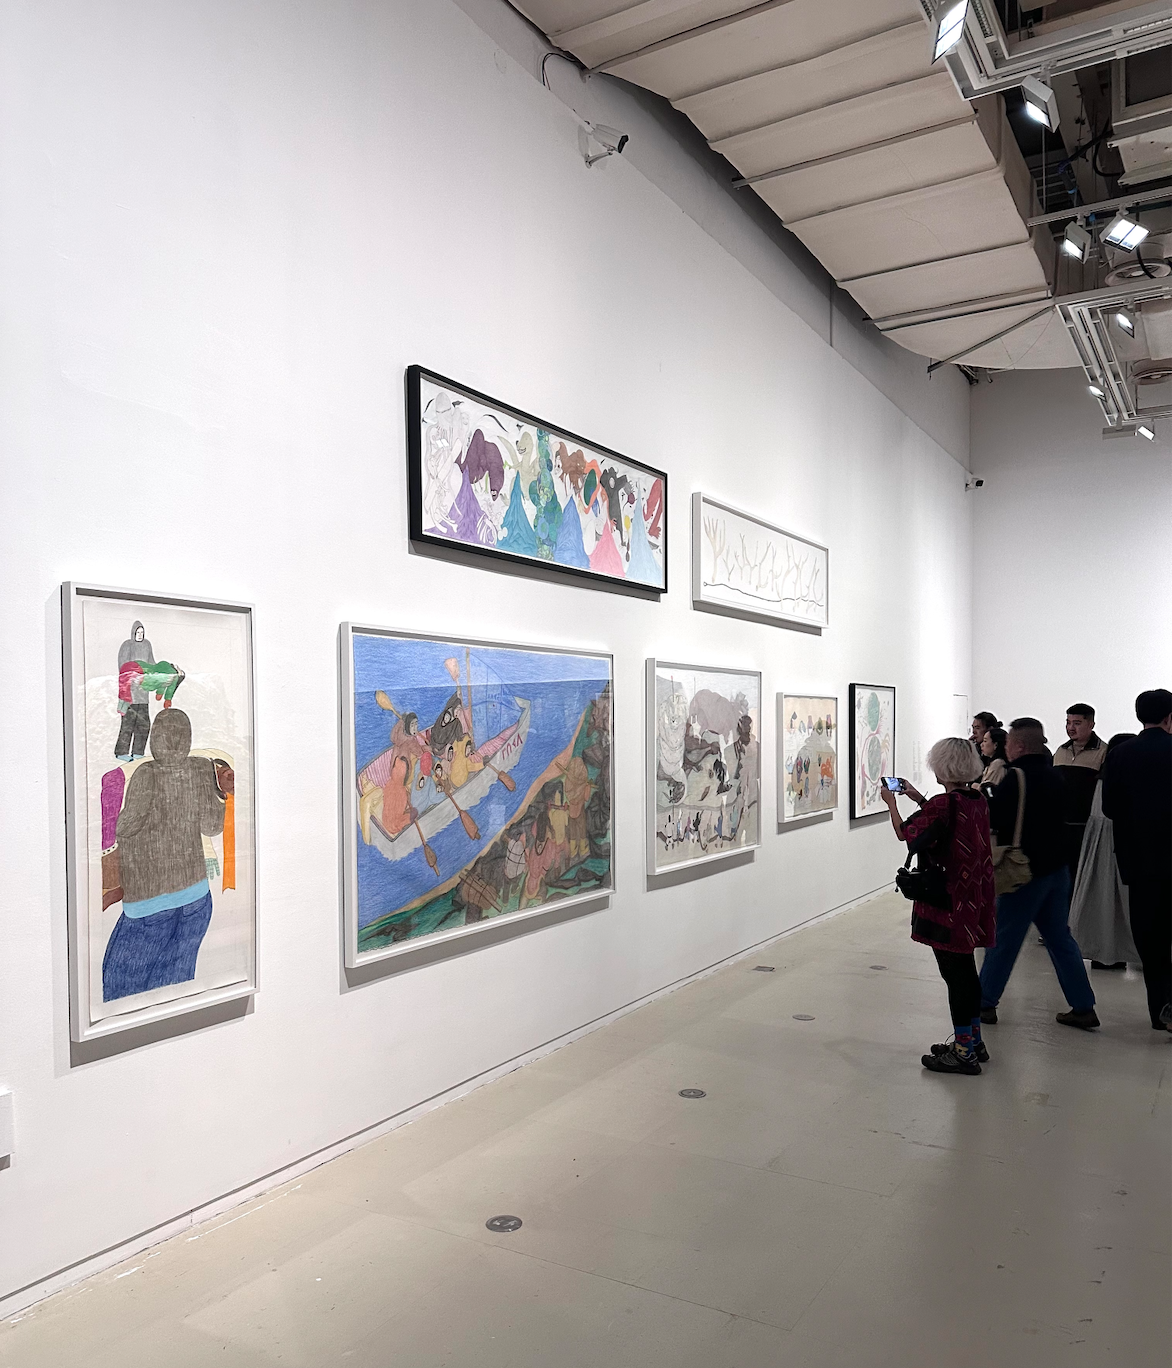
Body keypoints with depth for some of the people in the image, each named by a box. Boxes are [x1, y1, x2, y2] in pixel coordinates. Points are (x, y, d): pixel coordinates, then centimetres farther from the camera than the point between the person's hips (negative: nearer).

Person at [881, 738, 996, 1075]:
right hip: (973, 899, 9)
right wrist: (918, 798, 25)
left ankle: (964, 1051, 7)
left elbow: (906, 833, -11)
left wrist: (891, 802, 4)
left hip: (947, 902, -9)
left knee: (954, 973, 0)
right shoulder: (977, 801, 4)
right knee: (965, 969, 19)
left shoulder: (943, 804, -21)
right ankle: (972, 1041, 31)